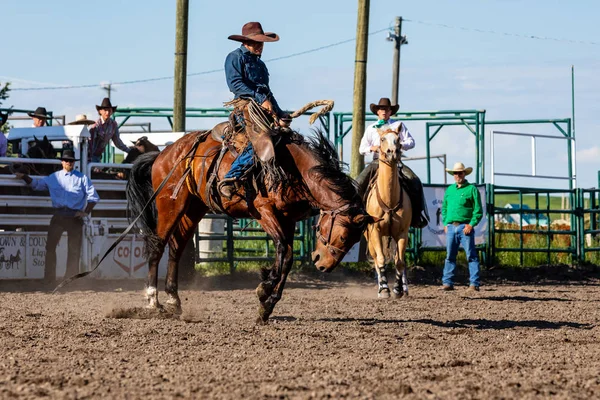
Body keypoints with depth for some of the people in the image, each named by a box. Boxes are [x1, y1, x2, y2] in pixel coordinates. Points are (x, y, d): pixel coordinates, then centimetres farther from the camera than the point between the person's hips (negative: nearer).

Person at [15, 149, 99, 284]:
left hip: (75, 216, -2)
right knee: (50, 246, -1)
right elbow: (36, 185, 23)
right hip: (58, 215, 2)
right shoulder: (54, 177, 12)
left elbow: (93, 196, 4)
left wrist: (86, 212, -6)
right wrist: (24, 177, 10)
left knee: (74, 248, -2)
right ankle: (49, 279, 3)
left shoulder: (82, 178, 5)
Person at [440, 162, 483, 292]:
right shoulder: (449, 190, 16)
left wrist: (471, 224, -14)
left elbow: (478, 210, -4)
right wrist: (445, 223, 9)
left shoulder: (472, 189, -1)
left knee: (471, 256, -7)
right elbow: (444, 208, 22)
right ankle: (447, 282, 12)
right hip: (451, 227, 5)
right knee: (450, 256, 8)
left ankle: (474, 283, -8)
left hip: (465, 227, -5)